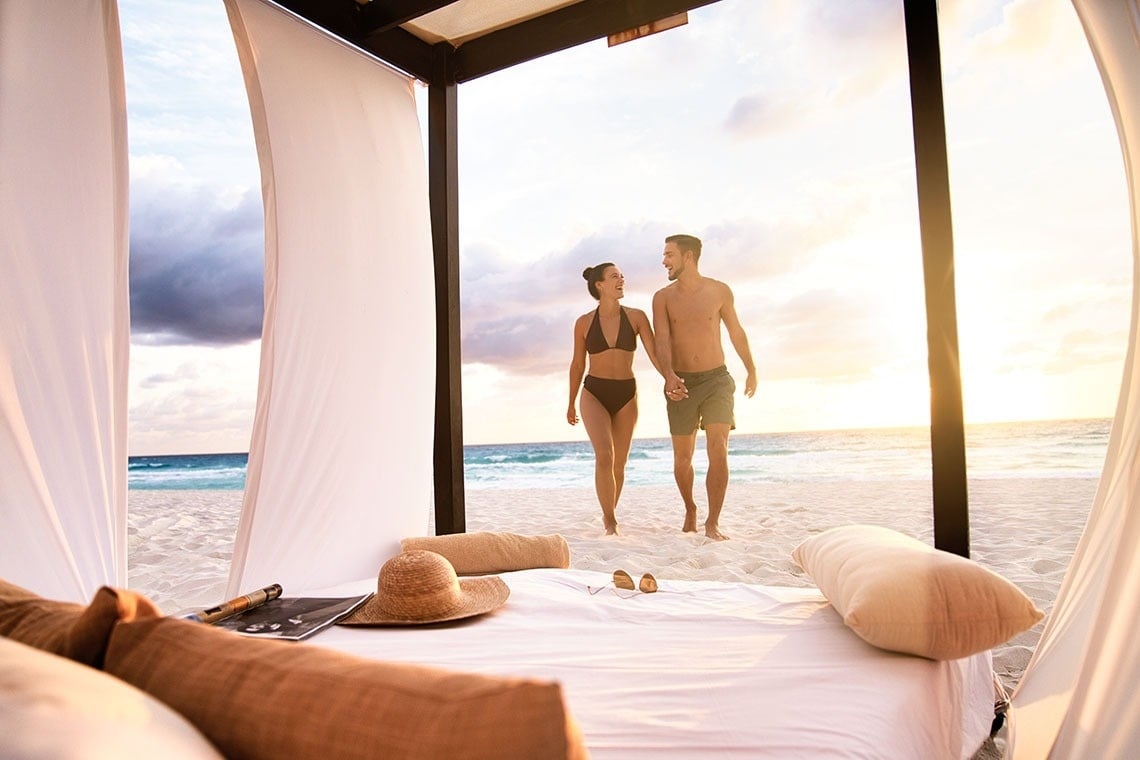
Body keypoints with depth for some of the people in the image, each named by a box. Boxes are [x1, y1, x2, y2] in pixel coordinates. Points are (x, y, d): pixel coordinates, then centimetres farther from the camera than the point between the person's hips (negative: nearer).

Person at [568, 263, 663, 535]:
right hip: (594, 393, -2)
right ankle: (611, 523, -7)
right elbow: (577, 365, 9)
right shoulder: (584, 323, 0)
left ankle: (609, 513, 32)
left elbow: (654, 353, -8)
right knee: (604, 456, -19)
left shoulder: (636, 317, -1)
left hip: (626, 394, 2)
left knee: (619, 463, 10)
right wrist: (571, 403, 15)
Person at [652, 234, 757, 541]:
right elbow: (662, 341, -11)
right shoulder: (663, 297, 0)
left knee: (718, 452, -14)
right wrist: (669, 375, -30)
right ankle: (690, 511, 33)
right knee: (682, 460, 8)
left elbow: (736, 332, 13)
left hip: (716, 379, -1)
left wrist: (751, 371, 21)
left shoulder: (719, 291, 1)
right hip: (681, 384, 1)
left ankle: (712, 523, -4)